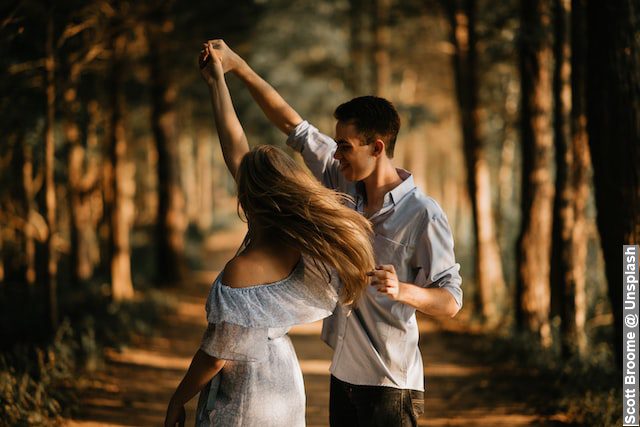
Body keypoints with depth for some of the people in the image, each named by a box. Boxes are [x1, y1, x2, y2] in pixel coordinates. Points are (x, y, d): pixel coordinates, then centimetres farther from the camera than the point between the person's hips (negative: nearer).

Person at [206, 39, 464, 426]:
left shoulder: (423, 215, -17)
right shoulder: (347, 186, 3)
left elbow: (451, 301, -17)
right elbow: (293, 125, 9)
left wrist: (402, 291, -36)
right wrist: (238, 66, 6)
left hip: (390, 384, -7)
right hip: (344, 374, 7)